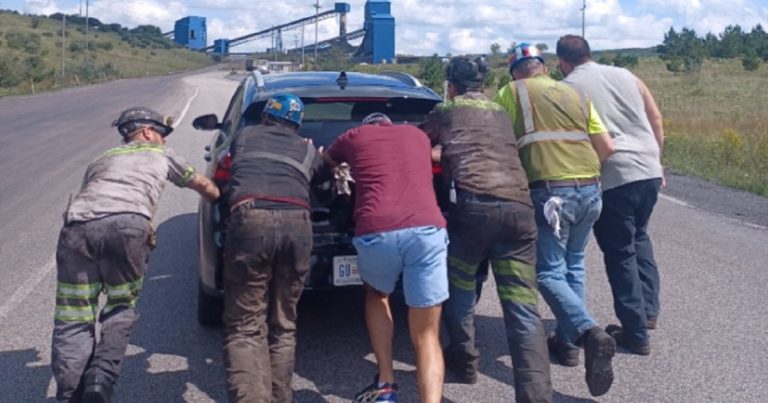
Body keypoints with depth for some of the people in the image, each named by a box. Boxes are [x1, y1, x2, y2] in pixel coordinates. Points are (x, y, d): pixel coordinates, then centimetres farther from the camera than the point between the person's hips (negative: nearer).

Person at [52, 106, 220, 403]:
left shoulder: (100, 160, 40)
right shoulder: (160, 154, 32)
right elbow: (204, 186, 43)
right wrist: (223, 201, 61)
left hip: (77, 225, 3)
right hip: (127, 225, -2)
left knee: (73, 320, 7)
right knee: (121, 307, 15)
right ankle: (102, 379, -3)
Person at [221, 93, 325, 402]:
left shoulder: (244, 135, 30)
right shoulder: (307, 149, 29)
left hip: (251, 218, -2)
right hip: (297, 222, 2)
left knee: (245, 328, 0)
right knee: (283, 326, 15)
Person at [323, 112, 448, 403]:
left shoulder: (355, 136, 26)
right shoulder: (418, 135, 31)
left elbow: (325, 164, 44)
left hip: (376, 232, -1)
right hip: (427, 229, 1)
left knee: (376, 296, 31)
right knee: (427, 336, 11)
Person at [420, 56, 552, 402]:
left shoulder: (447, 111, 17)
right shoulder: (500, 113, 30)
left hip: (475, 204, -4)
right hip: (519, 207, 4)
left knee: (458, 288, 20)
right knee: (524, 311, 0)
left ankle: (463, 361, 30)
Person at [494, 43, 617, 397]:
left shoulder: (512, 92, 7)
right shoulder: (576, 95, 19)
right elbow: (607, 149, 16)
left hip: (550, 191, -5)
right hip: (590, 189, 5)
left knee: (549, 272, 3)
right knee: (572, 265, 22)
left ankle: (589, 333, -18)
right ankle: (567, 342, 26)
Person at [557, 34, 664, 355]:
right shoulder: (626, 76, 12)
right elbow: (656, 120, 14)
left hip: (612, 179, -5)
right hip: (649, 172, 5)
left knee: (620, 254, 6)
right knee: (639, 236, 27)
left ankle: (636, 333, 11)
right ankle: (648, 308, 26)